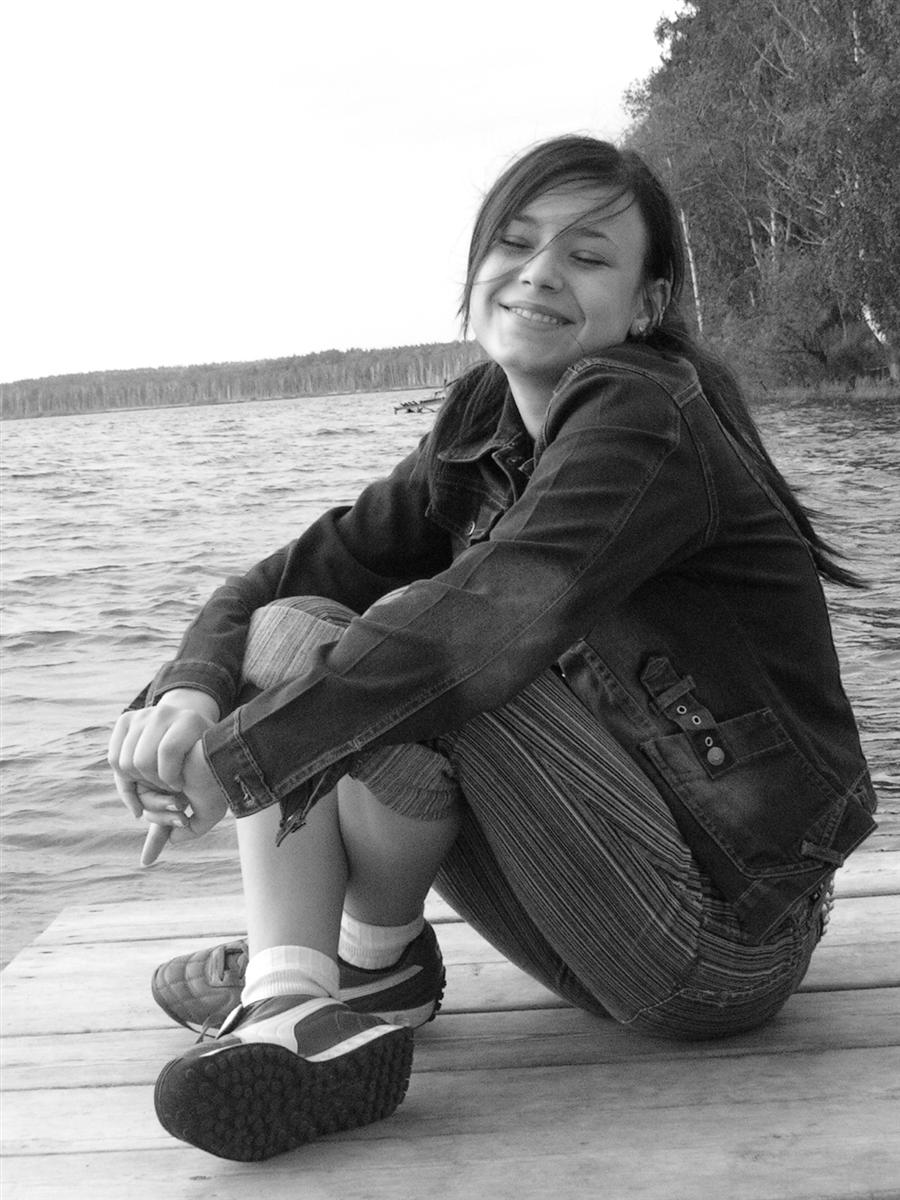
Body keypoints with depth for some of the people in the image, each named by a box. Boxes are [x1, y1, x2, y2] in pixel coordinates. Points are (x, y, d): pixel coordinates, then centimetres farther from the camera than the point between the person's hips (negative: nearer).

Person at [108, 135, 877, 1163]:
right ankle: (290, 1006, -14)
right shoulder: (482, 439, 8)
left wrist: (234, 760, -29)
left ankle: (374, 964, -2)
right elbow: (292, 575, 1)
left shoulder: (642, 416, -15)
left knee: (412, 629, -23)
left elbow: (493, 616, -32)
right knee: (288, 629, -1)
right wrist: (189, 693, -20)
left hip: (725, 942, -8)